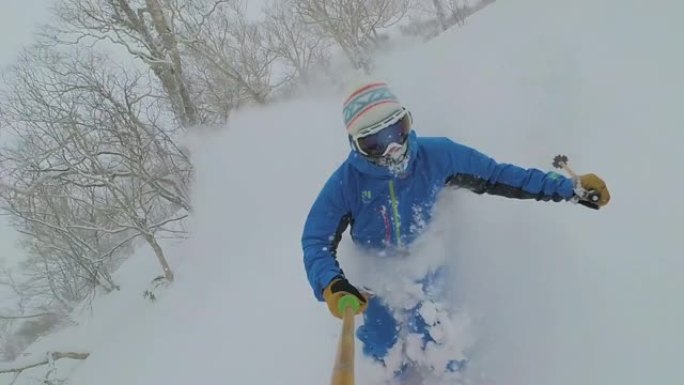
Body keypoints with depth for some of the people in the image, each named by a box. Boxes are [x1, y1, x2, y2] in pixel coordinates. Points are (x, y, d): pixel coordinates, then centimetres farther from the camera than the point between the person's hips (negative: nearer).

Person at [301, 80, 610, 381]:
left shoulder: (435, 155, -20)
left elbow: (495, 175, -9)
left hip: (431, 285, 1)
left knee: (446, 362, 12)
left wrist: (570, 188, -8)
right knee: (384, 360, 17)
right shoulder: (345, 183, -23)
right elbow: (316, 241, -17)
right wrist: (330, 284, -38)